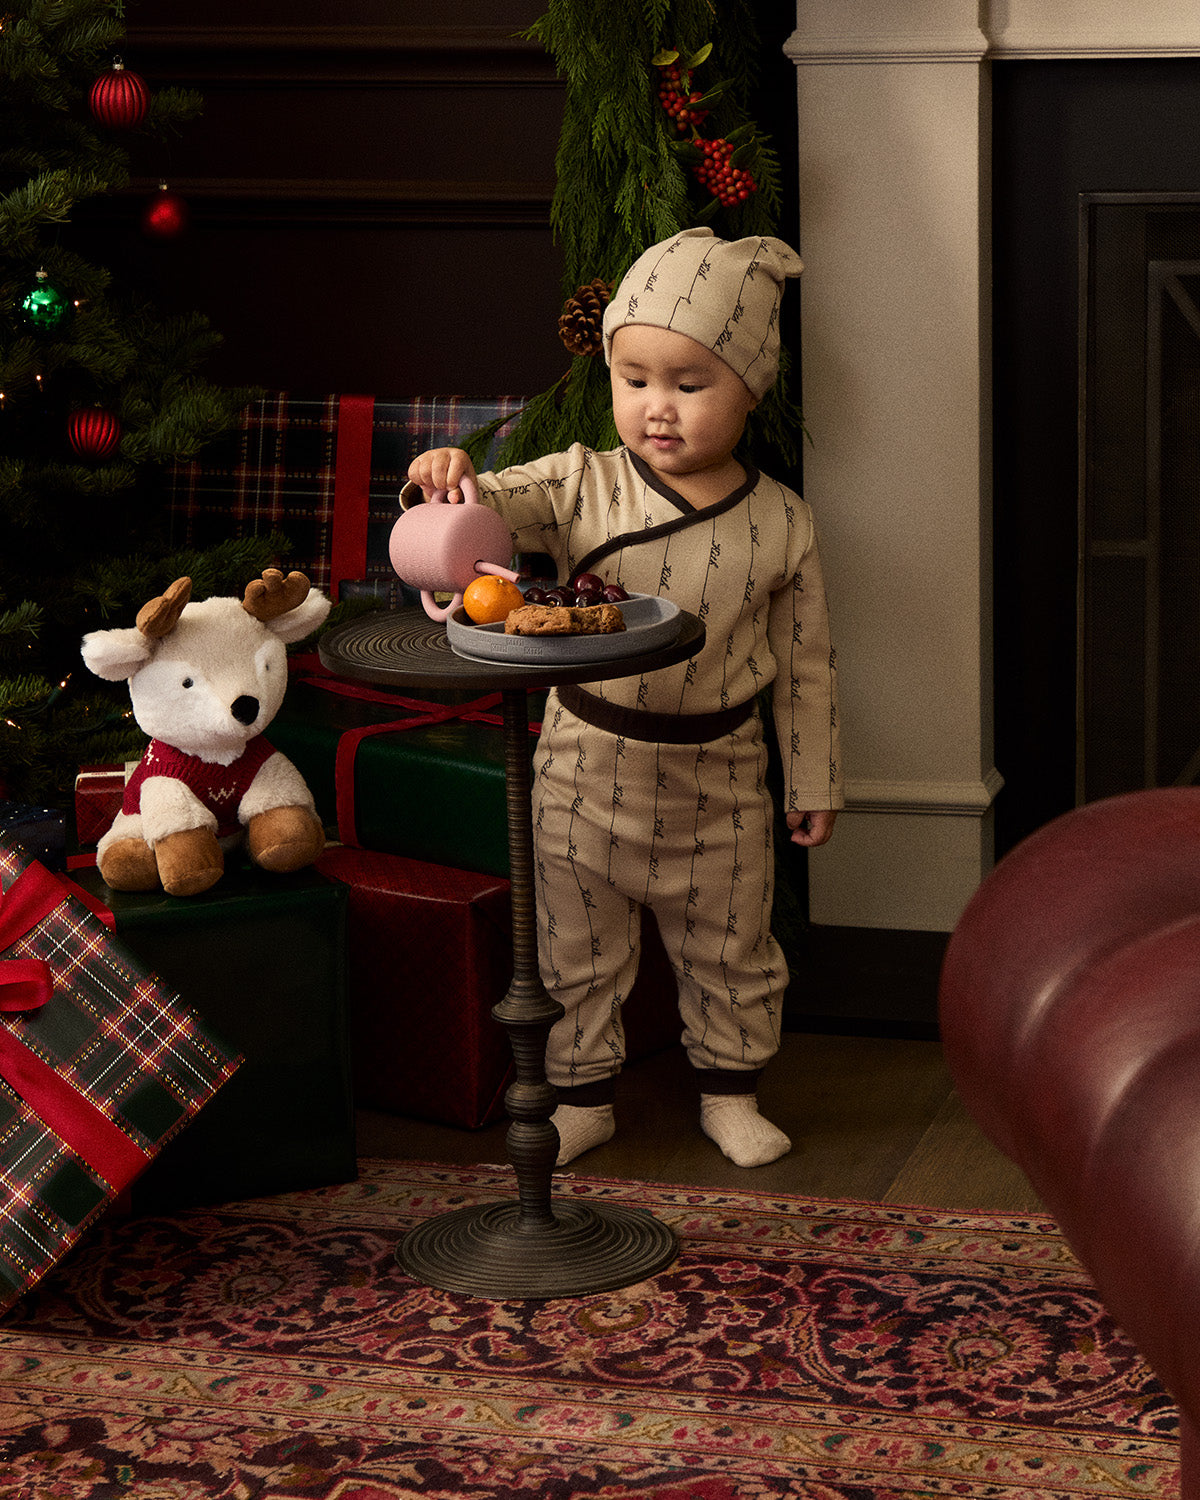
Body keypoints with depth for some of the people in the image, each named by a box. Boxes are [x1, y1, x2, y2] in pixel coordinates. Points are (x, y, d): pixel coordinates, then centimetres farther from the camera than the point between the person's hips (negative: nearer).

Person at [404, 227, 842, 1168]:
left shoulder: (780, 524, -7)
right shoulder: (582, 486, -9)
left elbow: (806, 664, 1)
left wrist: (814, 784, 6)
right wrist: (448, 482, -47)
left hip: (717, 773, 0)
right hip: (588, 762, 0)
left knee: (729, 949, 16)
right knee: (579, 949, 13)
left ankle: (731, 1091, 36)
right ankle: (585, 1093, 31)